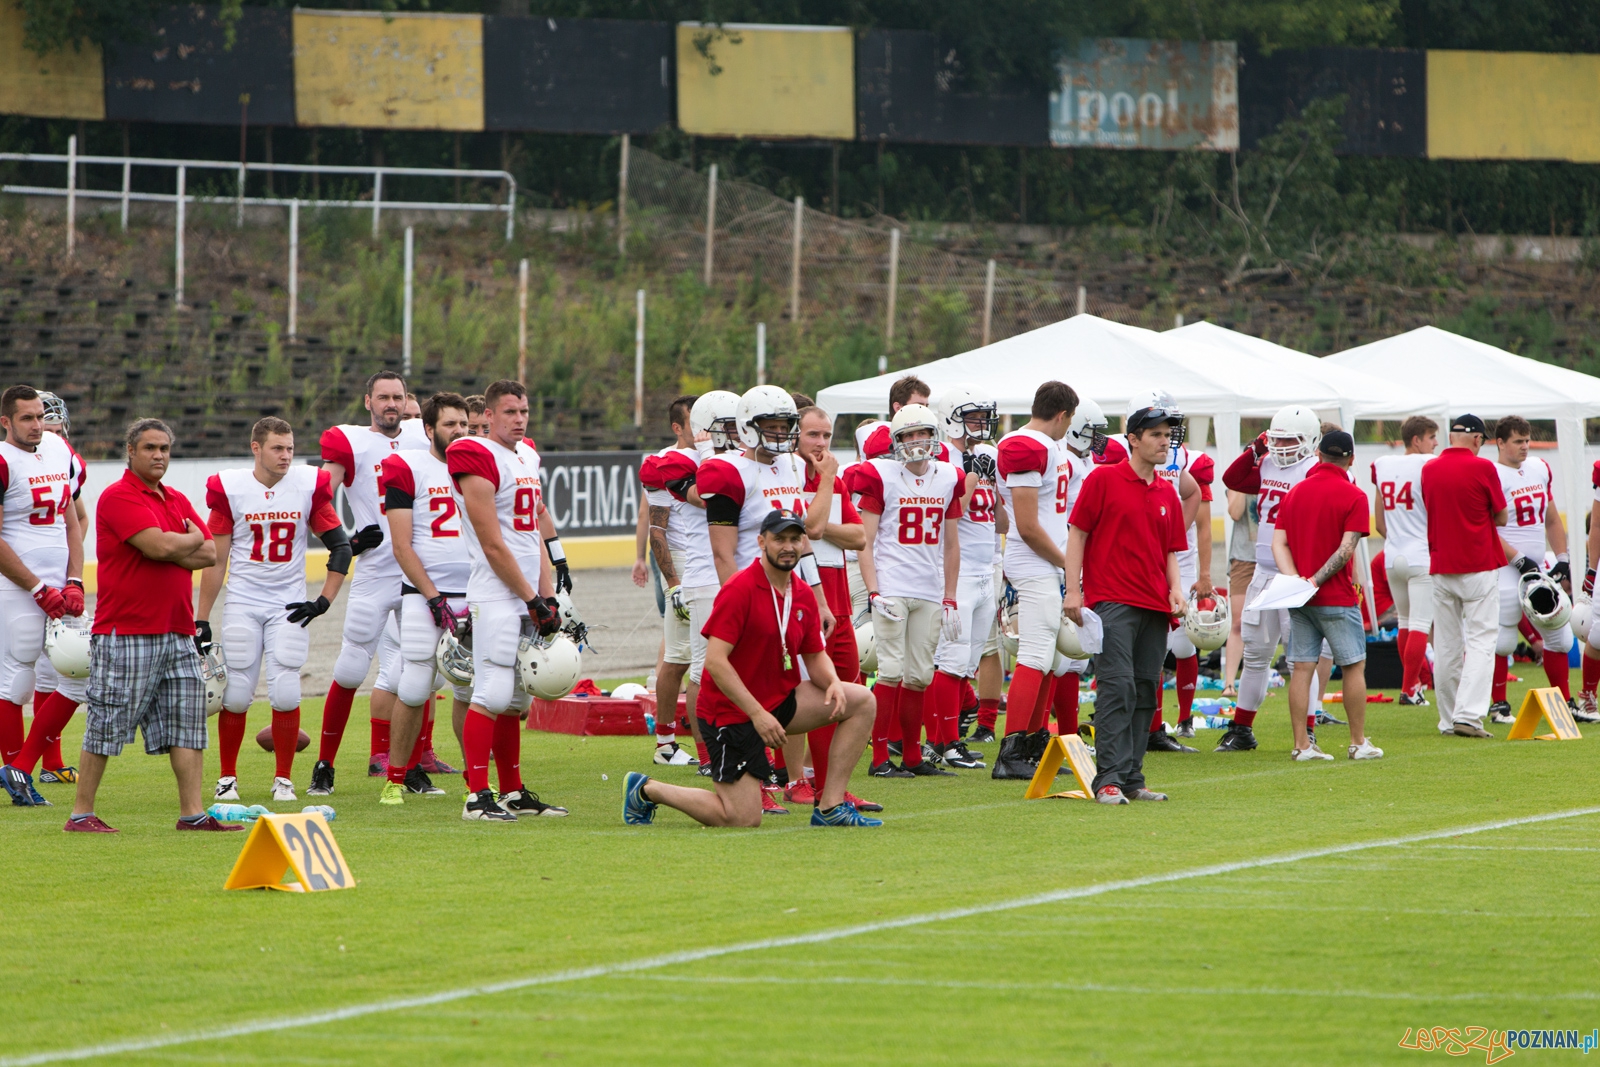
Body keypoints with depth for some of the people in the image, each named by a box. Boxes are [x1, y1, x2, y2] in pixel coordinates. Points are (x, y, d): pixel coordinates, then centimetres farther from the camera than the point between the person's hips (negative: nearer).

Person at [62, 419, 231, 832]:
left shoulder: (178, 501, 17)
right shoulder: (118, 497, -9)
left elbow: (209, 554, 8)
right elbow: (160, 545, -20)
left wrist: (170, 550, -9)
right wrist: (192, 539, 0)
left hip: (177, 633, 8)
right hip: (125, 633, -8)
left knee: (187, 721, 3)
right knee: (106, 724, -4)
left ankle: (192, 812, 4)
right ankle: (81, 813, 2)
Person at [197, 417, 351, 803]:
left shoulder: (308, 487, -3)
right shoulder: (230, 489, -6)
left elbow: (341, 546, 5)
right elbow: (215, 559, 1)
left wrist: (323, 601, -4)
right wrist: (201, 620, 1)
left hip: (289, 605, 1)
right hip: (243, 603, -1)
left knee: (285, 694, -8)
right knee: (236, 695, -2)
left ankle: (284, 779, 6)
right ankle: (227, 777, 15)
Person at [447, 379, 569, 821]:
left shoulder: (527, 457, 17)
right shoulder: (478, 459, -10)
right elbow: (493, 545, -13)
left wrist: (549, 596, 10)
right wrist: (532, 599, -11)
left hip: (529, 597, 8)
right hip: (496, 597, -8)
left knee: (515, 701, 12)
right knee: (493, 695, -12)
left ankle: (513, 793, 17)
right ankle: (478, 796, -12)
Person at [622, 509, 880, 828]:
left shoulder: (803, 596, 6)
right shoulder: (739, 589, -18)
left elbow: (816, 656, 14)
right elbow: (715, 661, -22)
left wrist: (833, 683, -11)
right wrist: (758, 714, -26)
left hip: (779, 700, 8)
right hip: (731, 713, -8)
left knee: (861, 700, -5)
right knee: (743, 819, -13)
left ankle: (831, 807, -2)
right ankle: (647, 790, 11)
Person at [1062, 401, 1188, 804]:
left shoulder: (1167, 494, 16)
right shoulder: (1103, 480, -1)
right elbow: (1077, 534, -2)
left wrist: (1175, 589, 3)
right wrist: (1073, 590, -8)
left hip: (1154, 607, 7)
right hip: (1111, 601, -7)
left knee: (1145, 692, 7)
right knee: (1118, 687, -15)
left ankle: (1132, 779, 12)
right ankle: (1109, 779, -17)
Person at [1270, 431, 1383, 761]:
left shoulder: (1294, 493, 8)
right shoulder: (1353, 496, -8)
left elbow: (1279, 542, 1)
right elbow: (1346, 549, -16)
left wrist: (1294, 580, -9)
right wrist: (1316, 580, -15)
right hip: (1337, 598, -5)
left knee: (1302, 668, 5)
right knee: (1354, 667, 6)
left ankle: (1301, 744, 3)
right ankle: (1358, 743, 9)